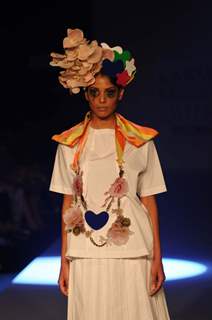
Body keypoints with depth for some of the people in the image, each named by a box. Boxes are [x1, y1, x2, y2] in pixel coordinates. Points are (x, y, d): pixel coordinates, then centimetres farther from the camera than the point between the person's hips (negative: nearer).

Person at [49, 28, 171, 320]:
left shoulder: (141, 141, 3)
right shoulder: (69, 143, 7)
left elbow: (149, 200, 3)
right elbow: (68, 204, 9)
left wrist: (157, 258, -2)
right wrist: (64, 261, 5)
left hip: (132, 253, -1)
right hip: (86, 256, 1)